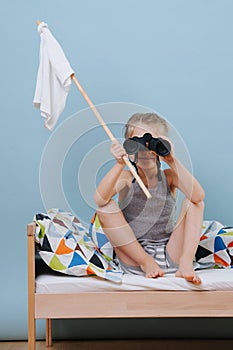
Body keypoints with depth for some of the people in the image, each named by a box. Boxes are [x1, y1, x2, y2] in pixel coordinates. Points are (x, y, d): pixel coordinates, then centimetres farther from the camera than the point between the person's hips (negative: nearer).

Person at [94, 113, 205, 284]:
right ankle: (146, 262, -14)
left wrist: (172, 161, -28)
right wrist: (120, 164, -33)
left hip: (170, 255, 1)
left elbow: (198, 196, -21)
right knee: (107, 207, -19)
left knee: (192, 202, -11)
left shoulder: (169, 176, 1)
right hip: (134, 257, -1)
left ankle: (186, 263, -22)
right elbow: (100, 199, -23)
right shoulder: (126, 177, -1)